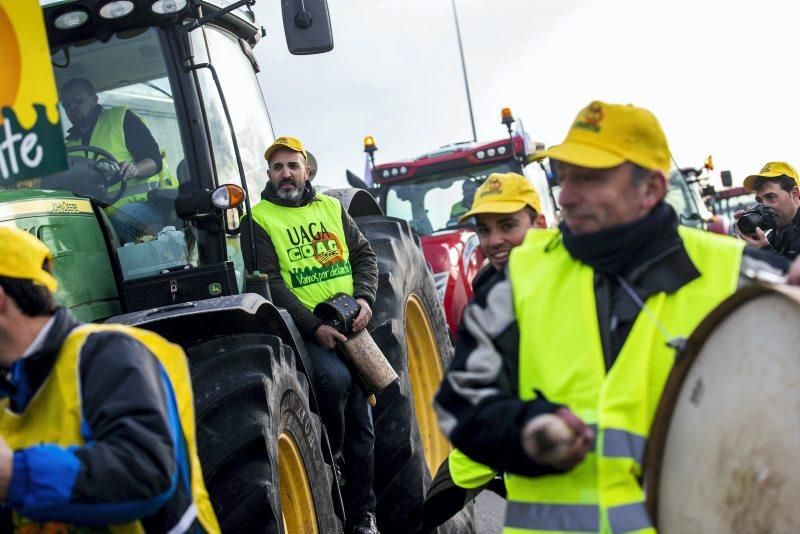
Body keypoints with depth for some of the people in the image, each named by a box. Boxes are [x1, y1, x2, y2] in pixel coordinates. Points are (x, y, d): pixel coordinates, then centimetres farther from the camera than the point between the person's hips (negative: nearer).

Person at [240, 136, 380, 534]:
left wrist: (363, 298, -9)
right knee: (335, 378, -35)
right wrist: (314, 327, -21)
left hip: (350, 325, 5)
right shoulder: (259, 219, -2)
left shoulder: (331, 207, 12)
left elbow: (364, 255, 11)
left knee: (360, 418, 7)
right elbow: (270, 282, -11)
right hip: (304, 329, -5)